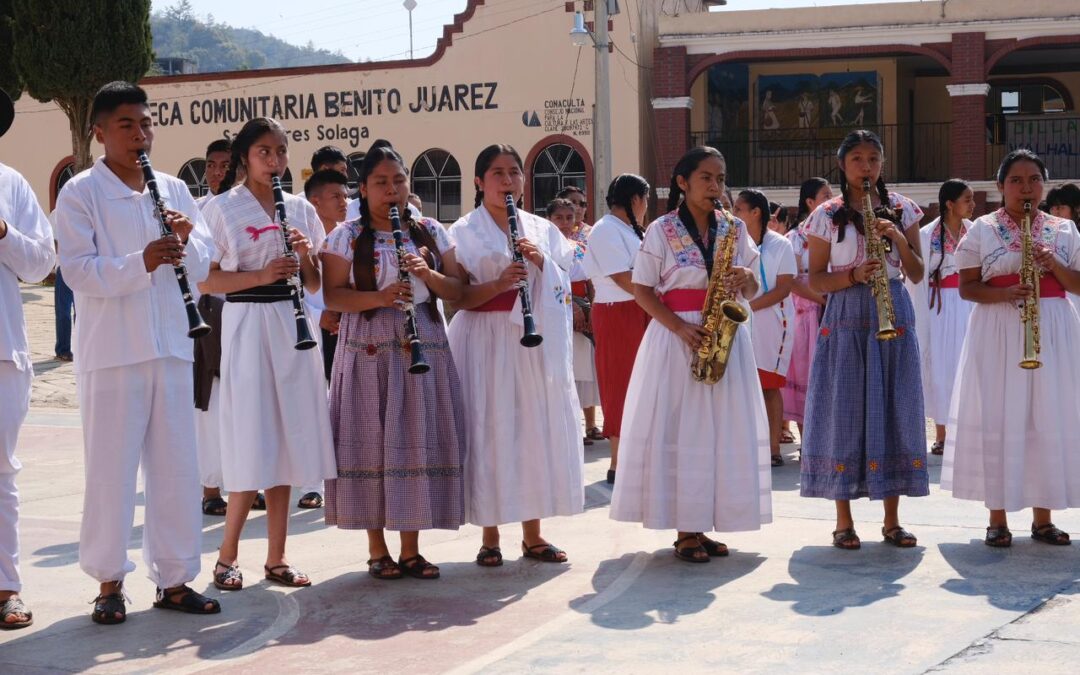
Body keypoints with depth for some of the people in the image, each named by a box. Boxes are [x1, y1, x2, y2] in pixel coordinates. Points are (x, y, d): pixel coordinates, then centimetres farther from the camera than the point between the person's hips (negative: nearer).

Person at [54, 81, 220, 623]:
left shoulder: (174, 190, 12)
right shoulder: (80, 193, -2)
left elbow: (204, 266, 9)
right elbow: (79, 272, -13)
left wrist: (186, 241, -13)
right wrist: (140, 263, -27)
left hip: (170, 348, 5)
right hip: (111, 352, -4)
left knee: (177, 467, 7)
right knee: (112, 467, 1)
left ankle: (174, 579, 16)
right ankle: (109, 582, 12)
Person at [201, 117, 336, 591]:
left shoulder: (301, 209, 12)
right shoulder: (223, 208, -1)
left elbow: (314, 285, 14)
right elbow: (208, 280, -6)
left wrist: (306, 256, -6)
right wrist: (260, 275, -18)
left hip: (293, 327, 5)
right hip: (247, 326, -5)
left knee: (286, 443, 6)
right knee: (252, 446, -6)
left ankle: (276, 558, 13)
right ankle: (227, 556, 7)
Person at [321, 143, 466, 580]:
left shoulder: (431, 233, 11)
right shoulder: (347, 236, 3)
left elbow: (459, 292, 8)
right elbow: (332, 295, -4)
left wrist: (427, 274, -11)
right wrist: (380, 297, -19)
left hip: (424, 346, 3)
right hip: (370, 351, -2)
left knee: (419, 441, 2)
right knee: (372, 442, -2)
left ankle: (411, 550, 11)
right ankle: (377, 550, 10)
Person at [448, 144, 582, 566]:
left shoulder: (542, 230, 12)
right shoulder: (463, 233, 2)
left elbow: (563, 287, 9)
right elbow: (459, 297, -5)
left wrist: (541, 261, -9)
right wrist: (500, 283, -21)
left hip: (537, 341, 3)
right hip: (484, 341, -3)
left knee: (537, 428, 3)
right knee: (489, 430, -5)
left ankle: (533, 534, 13)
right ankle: (490, 536, 5)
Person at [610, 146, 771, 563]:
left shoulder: (734, 229, 10)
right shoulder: (662, 230, -1)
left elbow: (751, 291, 14)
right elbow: (642, 290, -2)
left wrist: (747, 279, -10)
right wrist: (679, 327, -15)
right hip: (676, 337, -4)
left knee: (721, 430, 3)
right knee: (678, 430, -4)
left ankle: (701, 527, 11)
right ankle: (684, 532, 1)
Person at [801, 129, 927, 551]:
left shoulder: (902, 210, 8)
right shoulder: (827, 215, 2)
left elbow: (917, 275, 7)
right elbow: (815, 280, 1)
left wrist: (899, 238, -10)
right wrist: (854, 276, -16)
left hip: (894, 316, 2)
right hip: (846, 320, -2)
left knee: (894, 411, 2)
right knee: (844, 412, -2)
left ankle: (892, 520, 11)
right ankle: (843, 520, 7)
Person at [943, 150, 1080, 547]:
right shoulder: (982, 230, 2)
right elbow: (966, 287, -1)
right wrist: (1004, 293, -18)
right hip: (999, 333, -2)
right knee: (998, 421, -3)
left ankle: (1043, 518, 12)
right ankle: (997, 519, 6)